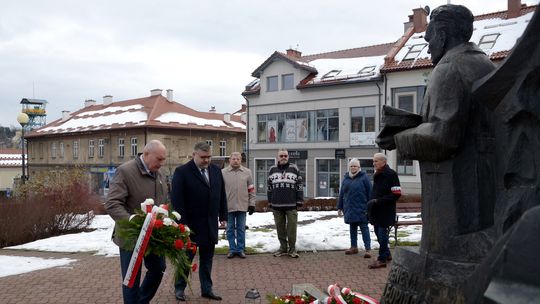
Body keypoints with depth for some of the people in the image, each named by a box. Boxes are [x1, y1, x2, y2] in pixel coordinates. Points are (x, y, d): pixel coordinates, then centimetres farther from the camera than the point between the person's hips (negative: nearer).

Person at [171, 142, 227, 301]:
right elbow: (177, 199, -13)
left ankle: (206, 289, 22)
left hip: (210, 225, 5)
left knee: (207, 259, 12)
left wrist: (223, 216, 9)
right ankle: (179, 288, 22)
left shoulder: (216, 170, 8)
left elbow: (222, 195, 13)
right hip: (191, 224, -5)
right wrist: (182, 222, -16)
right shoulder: (182, 172, -10)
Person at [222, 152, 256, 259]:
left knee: (241, 229, 8)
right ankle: (232, 249, 17)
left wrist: (252, 204, 3)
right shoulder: (223, 172, 1)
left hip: (242, 206, 1)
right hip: (228, 206, -1)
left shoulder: (247, 172, 5)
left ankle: (241, 249, 17)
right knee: (230, 229, 7)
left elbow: (251, 190, 7)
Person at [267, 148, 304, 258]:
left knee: (292, 227, -1)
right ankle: (283, 247, 20)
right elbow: (269, 187, 13)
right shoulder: (272, 170, 10)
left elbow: (299, 186, 3)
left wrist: (300, 201, -2)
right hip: (277, 205, 2)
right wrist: (270, 202, 10)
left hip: (291, 205, -2)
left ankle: (292, 248, 9)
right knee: (280, 227, 9)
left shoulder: (294, 169, 4)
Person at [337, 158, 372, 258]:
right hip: (349, 208, 5)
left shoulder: (364, 177, -4)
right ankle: (354, 247, 23)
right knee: (352, 228, 13)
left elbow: (370, 193, -6)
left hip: (361, 209, -5)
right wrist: (340, 207, 14)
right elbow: (342, 193, 15)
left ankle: (367, 249, -3)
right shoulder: (346, 178, 11)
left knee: (364, 227, -5)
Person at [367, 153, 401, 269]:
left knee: (382, 234, -3)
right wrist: (371, 202, 7)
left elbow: (396, 194, -18)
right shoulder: (377, 175, 14)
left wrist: (379, 201, -20)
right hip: (376, 211, 8)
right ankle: (387, 254, 30)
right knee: (378, 233, 14)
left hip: (385, 211, -8)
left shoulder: (391, 175, -13)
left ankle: (382, 259, 5)